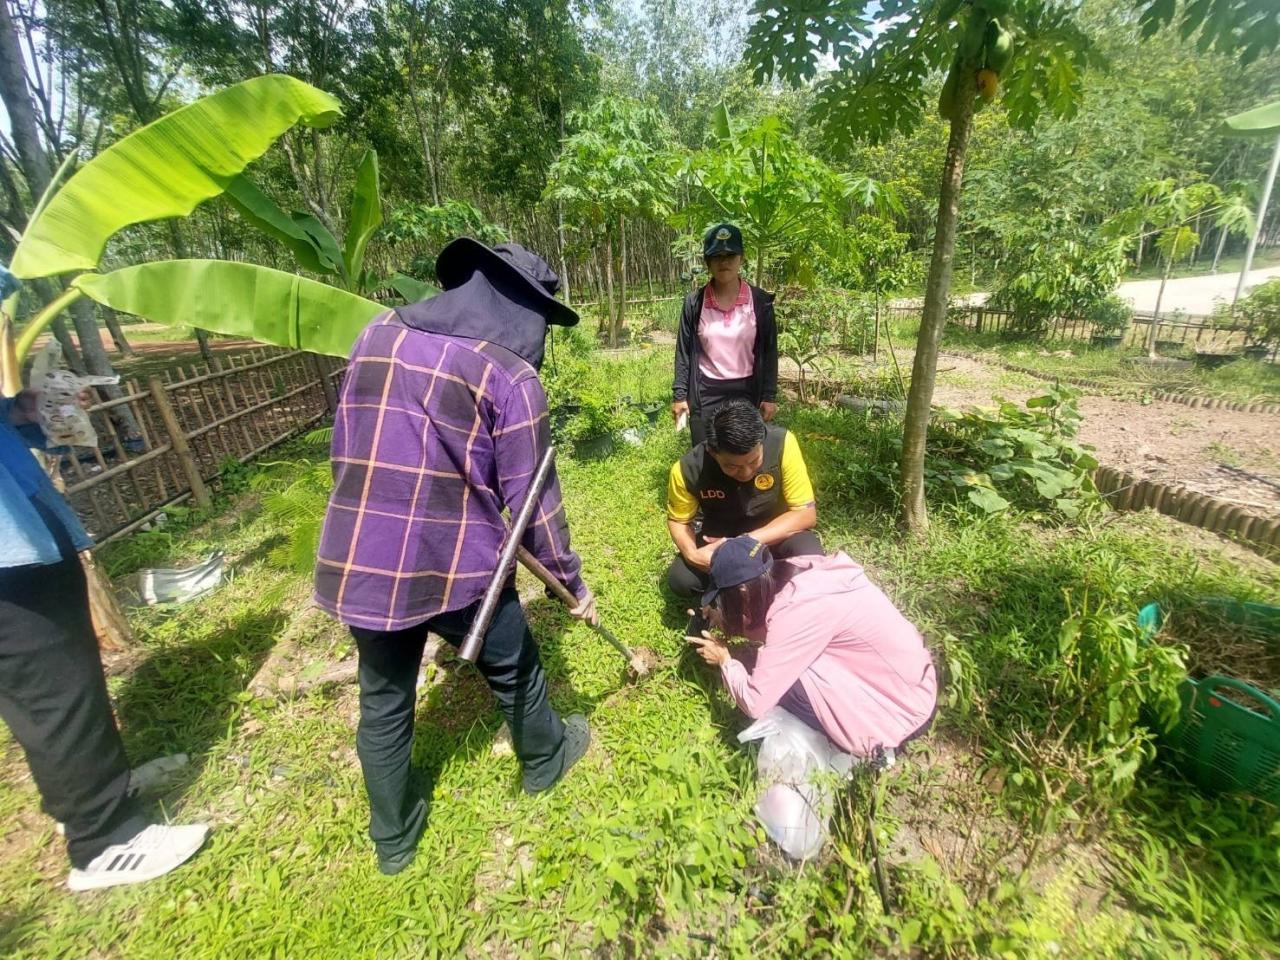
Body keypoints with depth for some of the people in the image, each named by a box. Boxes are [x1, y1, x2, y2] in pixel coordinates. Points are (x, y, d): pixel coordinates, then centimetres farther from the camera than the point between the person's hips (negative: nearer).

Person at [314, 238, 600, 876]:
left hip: (356, 564, 5)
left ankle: (393, 839, 45)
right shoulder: (510, 378, -11)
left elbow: (345, 452, 11)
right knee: (514, 673, 23)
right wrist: (572, 582, 3)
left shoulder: (376, 335, 5)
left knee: (383, 700, 23)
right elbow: (533, 500, -10)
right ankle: (545, 760, 50)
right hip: (456, 566, -5)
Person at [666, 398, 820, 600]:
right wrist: (692, 554, -28)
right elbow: (678, 520, -7)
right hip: (721, 537, 1)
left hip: (778, 531, -1)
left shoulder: (781, 443, -29)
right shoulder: (687, 470, -26)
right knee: (680, 579, -22)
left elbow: (806, 513, -21)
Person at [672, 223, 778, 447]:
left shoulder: (760, 301, -2)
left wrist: (770, 396, -2)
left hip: (747, 392, 0)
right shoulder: (694, 302, -2)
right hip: (705, 394, 0)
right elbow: (684, 351, 3)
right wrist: (679, 395, -1)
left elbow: (769, 351, 2)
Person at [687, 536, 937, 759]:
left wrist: (725, 661, -4)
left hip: (903, 715, -8)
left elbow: (754, 703, -22)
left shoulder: (797, 611, -28)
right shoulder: (804, 572, -5)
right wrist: (726, 620, 9)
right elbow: (780, 635, 14)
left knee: (773, 675, -13)